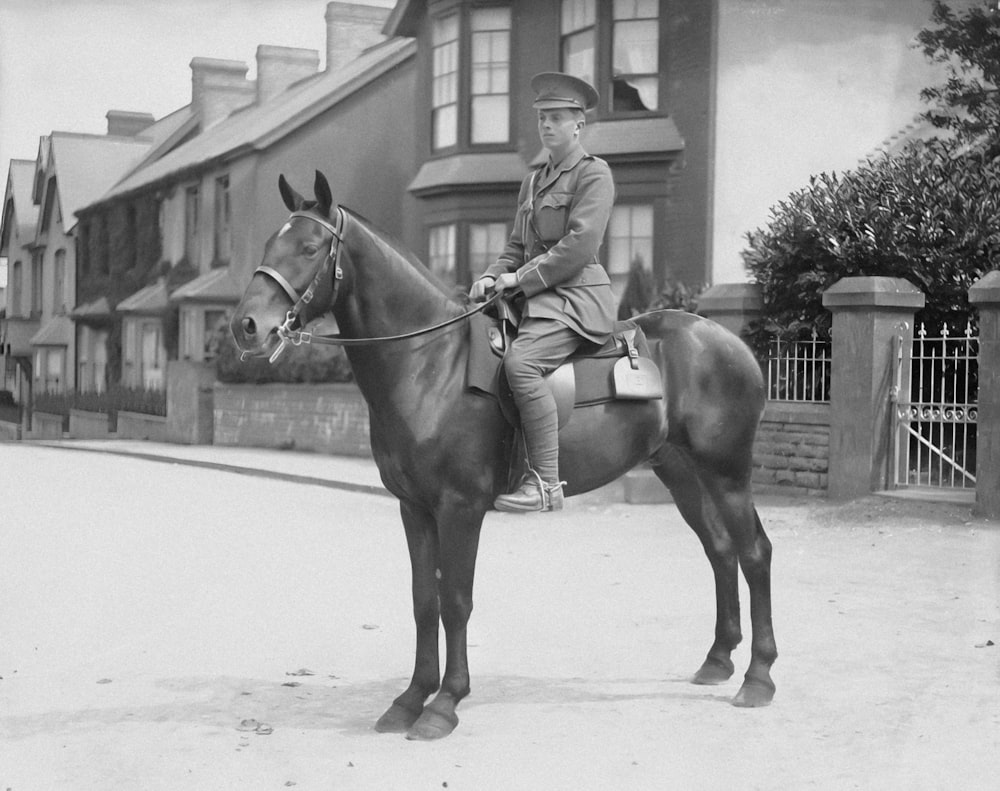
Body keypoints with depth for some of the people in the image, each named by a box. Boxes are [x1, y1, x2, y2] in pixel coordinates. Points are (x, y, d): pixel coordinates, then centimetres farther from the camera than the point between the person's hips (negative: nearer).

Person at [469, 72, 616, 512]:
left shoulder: (594, 174, -3)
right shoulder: (532, 182, 22)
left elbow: (579, 245, -14)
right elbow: (517, 246, 22)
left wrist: (522, 279, -14)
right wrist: (493, 278, 1)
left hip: (577, 296, -9)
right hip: (535, 297, 9)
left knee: (521, 361, -32)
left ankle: (545, 483, -30)